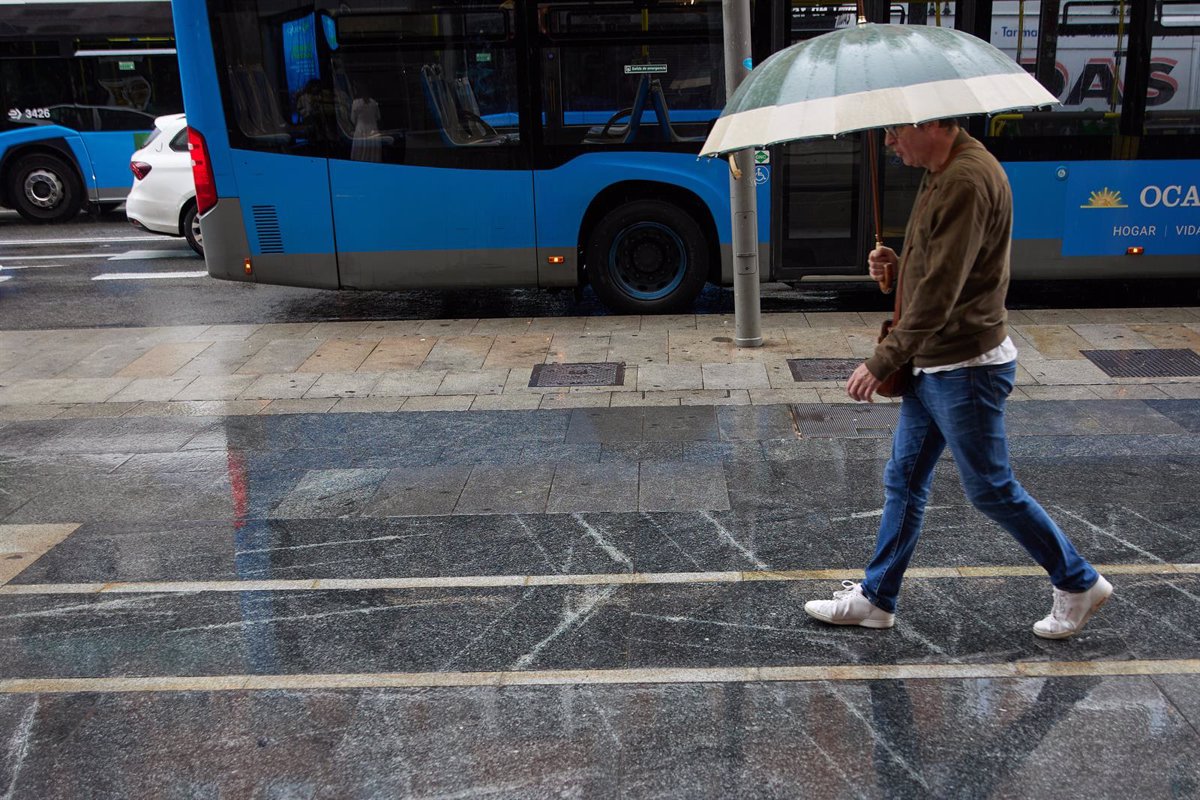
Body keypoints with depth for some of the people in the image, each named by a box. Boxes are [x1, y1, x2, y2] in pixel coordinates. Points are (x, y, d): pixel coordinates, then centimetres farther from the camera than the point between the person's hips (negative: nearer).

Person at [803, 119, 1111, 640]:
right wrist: (899, 265, 2)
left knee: (991, 489, 4)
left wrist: (883, 361, -21)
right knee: (903, 481, 14)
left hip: (966, 368, -10)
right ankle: (876, 599, 25)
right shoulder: (940, 172, 11)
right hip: (931, 364, 10)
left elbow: (941, 291, -25)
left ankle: (1078, 583, 23)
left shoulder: (967, 179, -22)